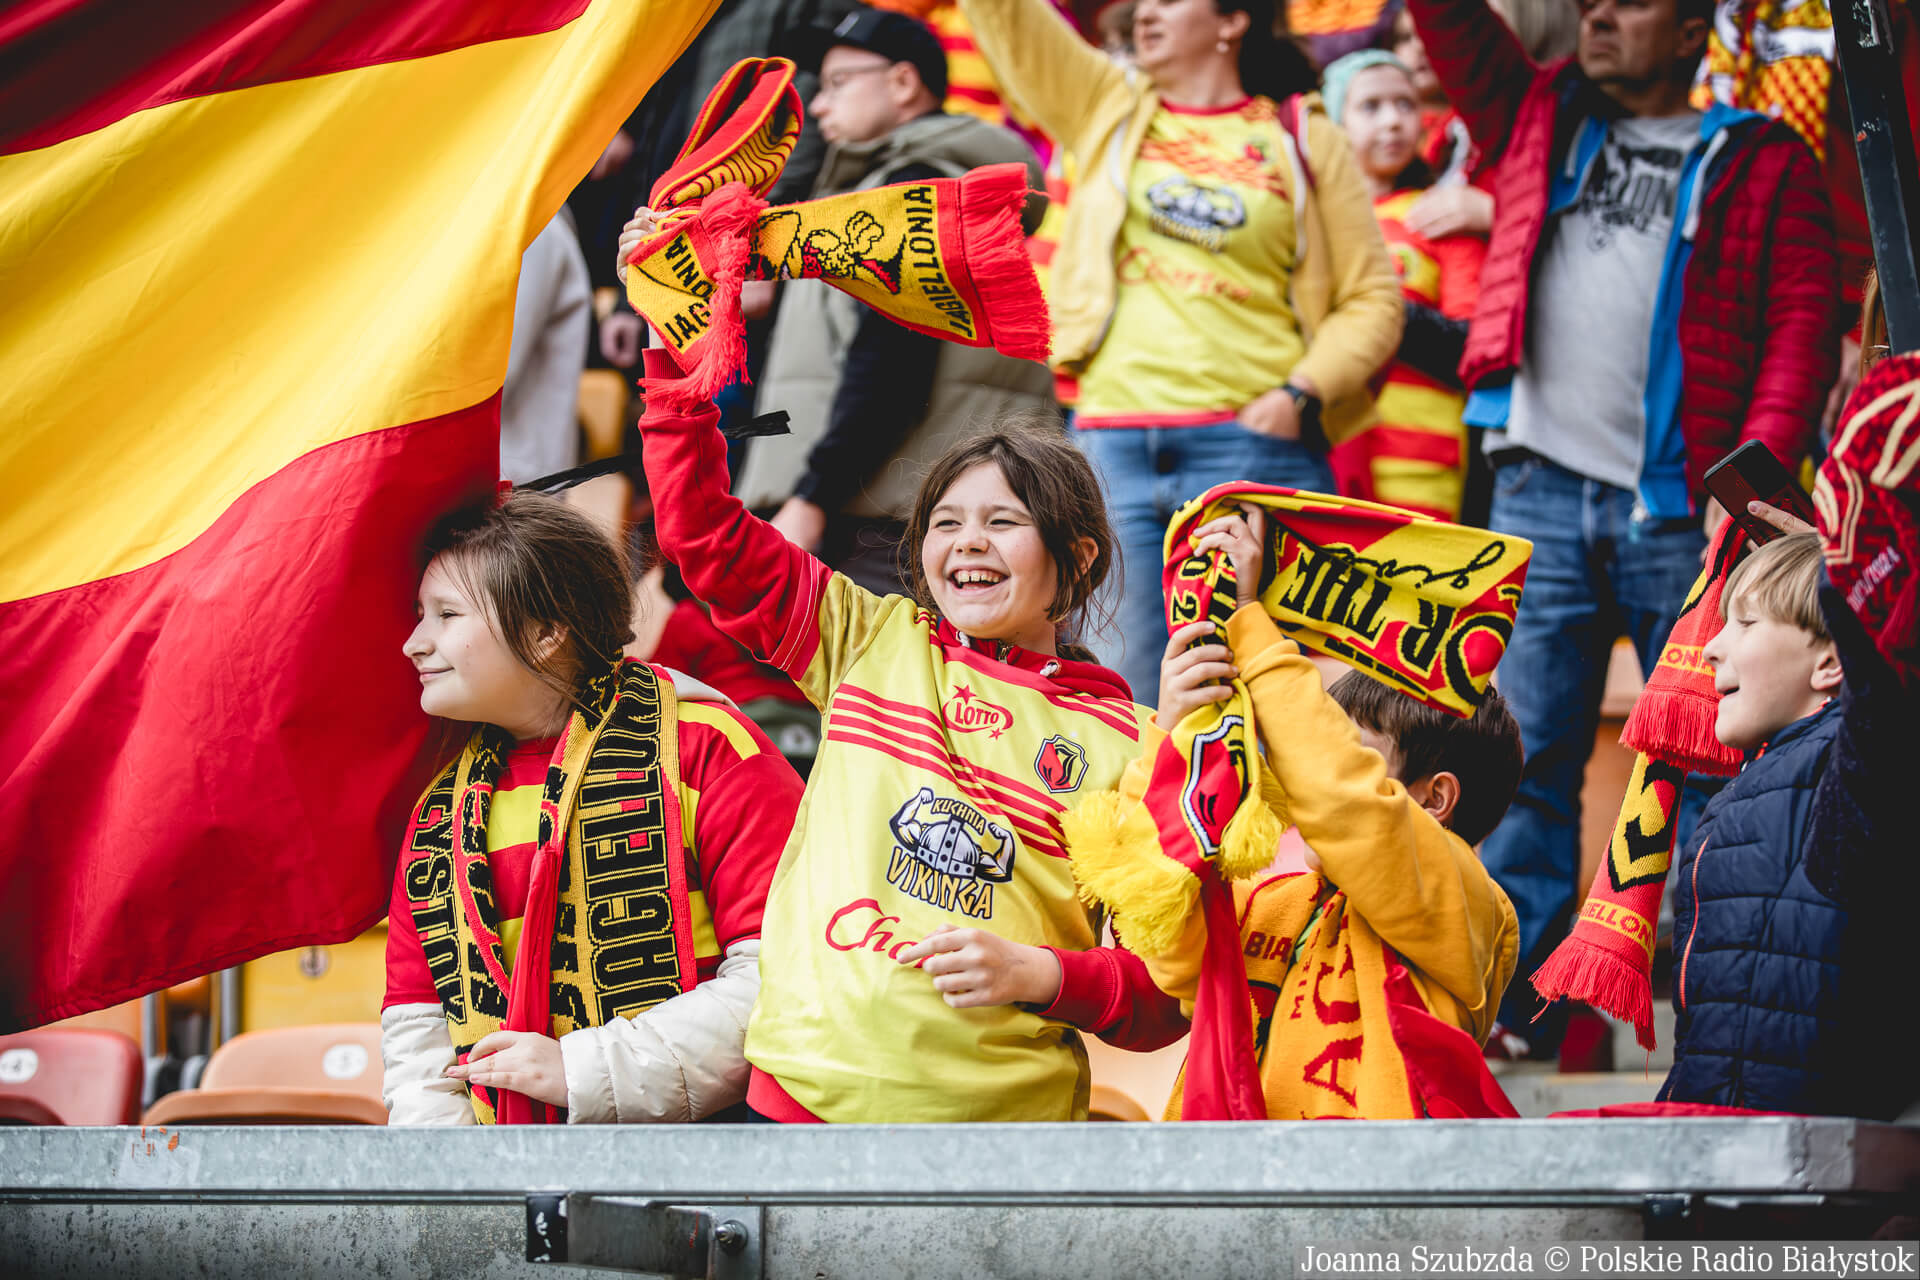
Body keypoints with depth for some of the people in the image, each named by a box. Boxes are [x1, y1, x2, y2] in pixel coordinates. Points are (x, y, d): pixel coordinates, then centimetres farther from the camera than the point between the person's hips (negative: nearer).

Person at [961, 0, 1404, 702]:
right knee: (1141, 691, 2)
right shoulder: (1105, 108, 16)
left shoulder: (1303, 138, 8)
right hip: (1115, 446, 3)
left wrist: (1302, 394, -7)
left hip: (1253, 442, -3)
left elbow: (1372, 297, 6)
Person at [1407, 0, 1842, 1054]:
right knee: (1523, 760, 2)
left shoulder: (1764, 165, 8)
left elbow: (1803, 323, -1)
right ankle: (1517, 999, 6)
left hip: (1681, 509, -3)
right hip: (1541, 491, 3)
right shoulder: (1538, 119, 18)